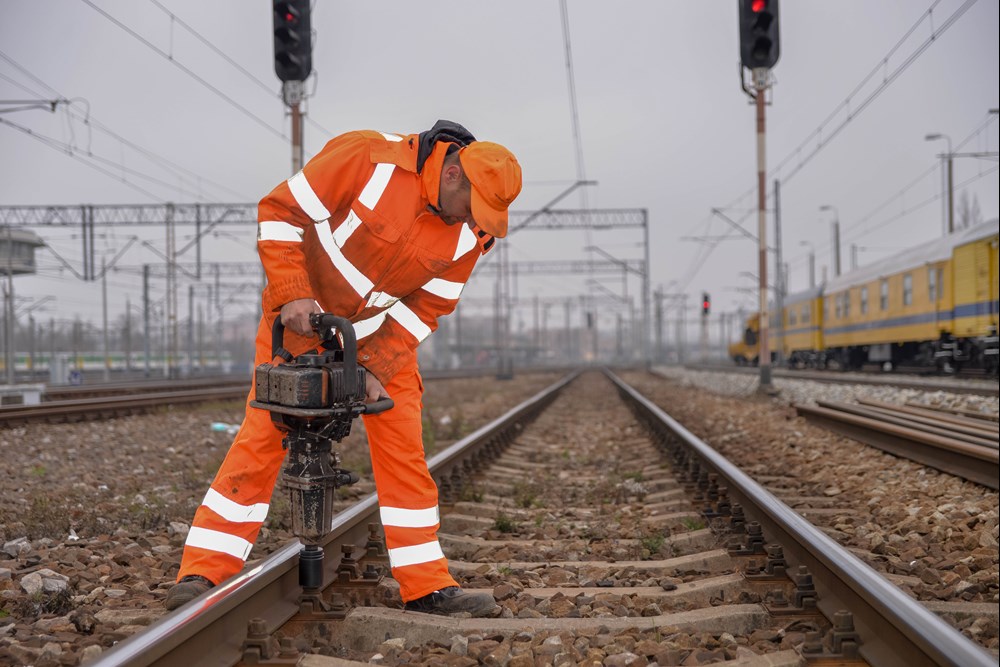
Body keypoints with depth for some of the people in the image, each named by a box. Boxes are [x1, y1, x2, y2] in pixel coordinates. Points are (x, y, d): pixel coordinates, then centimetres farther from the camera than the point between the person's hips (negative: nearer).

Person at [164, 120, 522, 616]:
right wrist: (290, 296, -28)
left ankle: (427, 587, 7)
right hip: (303, 318, -4)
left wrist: (377, 367, -18)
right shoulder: (369, 158, -25)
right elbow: (280, 212, -20)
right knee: (261, 439, -8)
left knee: (405, 453, -1)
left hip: (383, 334, 4)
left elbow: (426, 308, -7)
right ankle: (201, 576, -5)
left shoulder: (472, 231, -11)